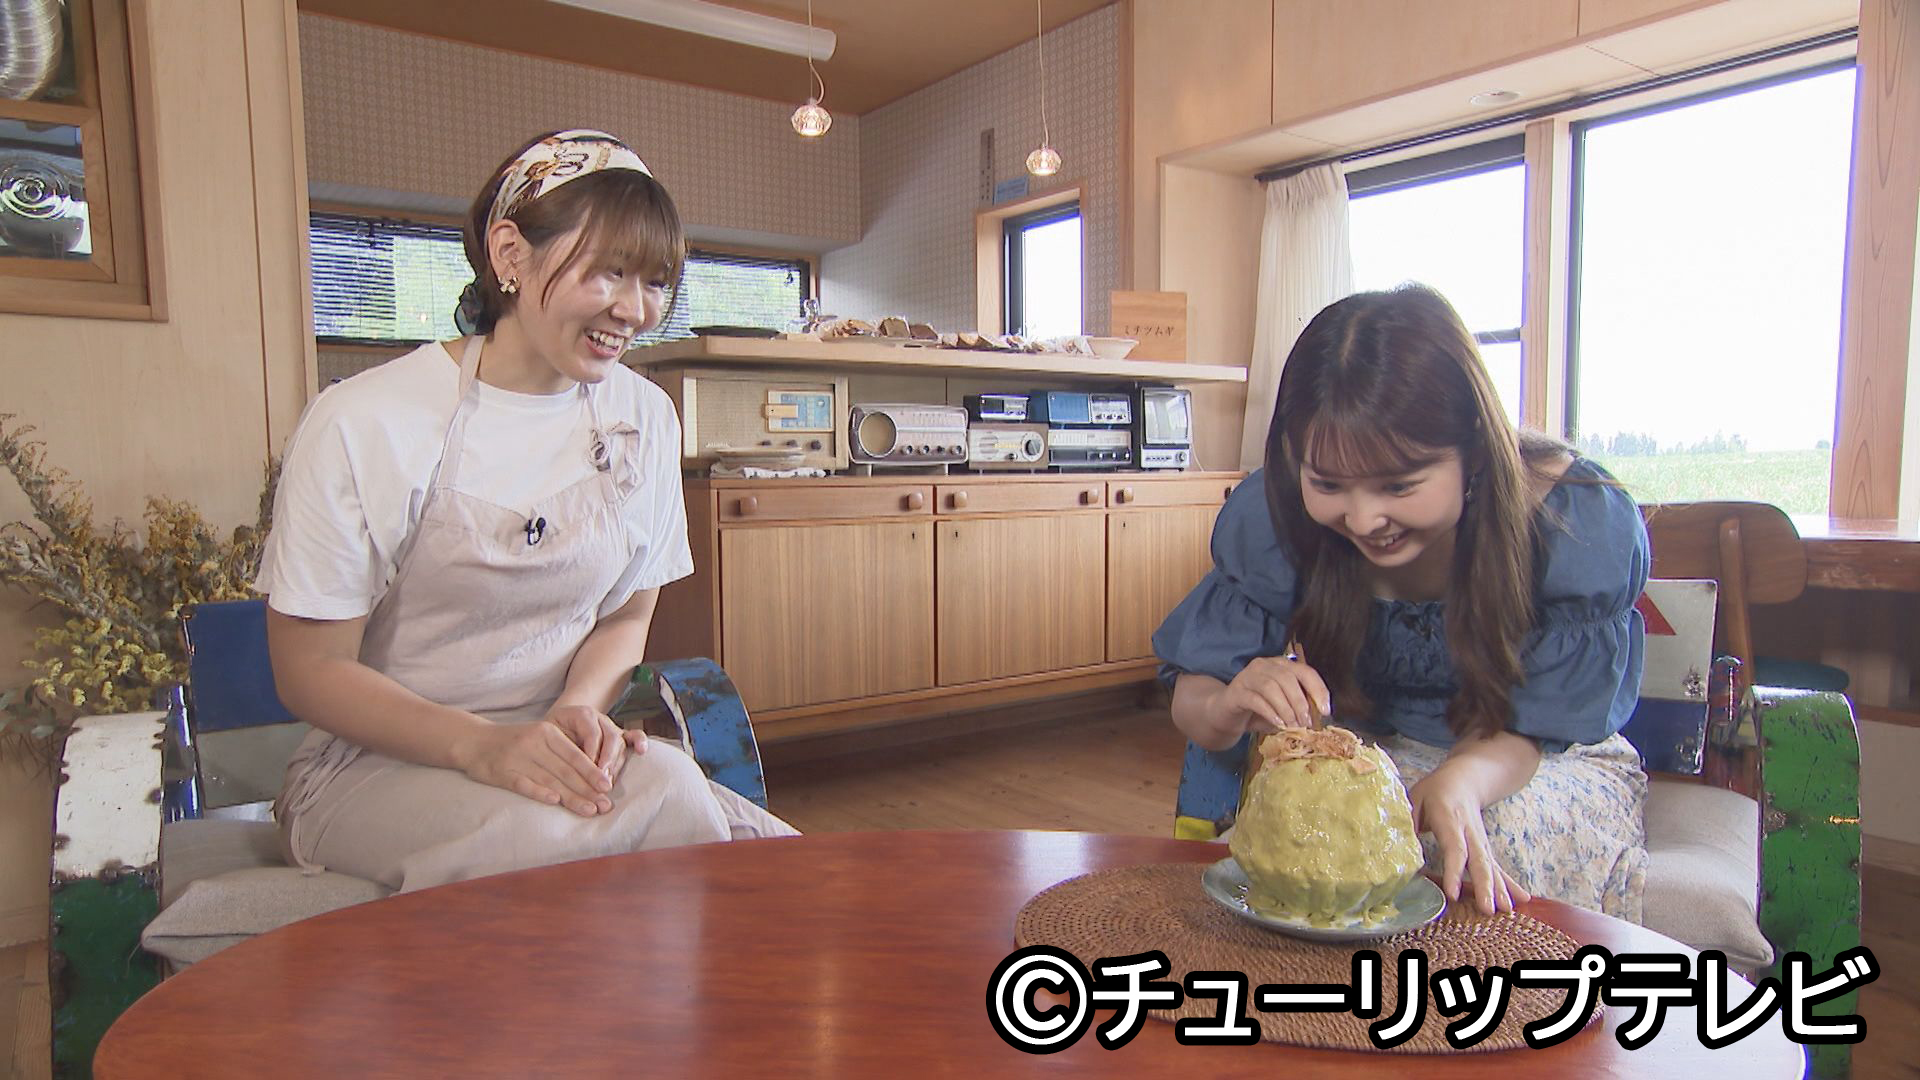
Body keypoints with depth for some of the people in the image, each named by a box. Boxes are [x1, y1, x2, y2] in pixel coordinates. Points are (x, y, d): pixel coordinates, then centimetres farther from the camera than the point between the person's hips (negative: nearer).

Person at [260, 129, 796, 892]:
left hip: (554, 756, 4)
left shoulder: (643, 418, 1)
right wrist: (483, 744, -26)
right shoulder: (365, 425, -12)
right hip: (379, 766, -3)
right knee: (662, 790, -32)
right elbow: (312, 671, -8)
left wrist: (579, 710, -14)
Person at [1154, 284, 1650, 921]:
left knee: (1507, 842, -33)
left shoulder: (1585, 525, -25)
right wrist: (1228, 709, -42)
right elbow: (1191, 701, -16)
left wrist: (1461, 782, -44)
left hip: (1549, 760, 1)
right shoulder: (1273, 516, -22)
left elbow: (1530, 727, -19)